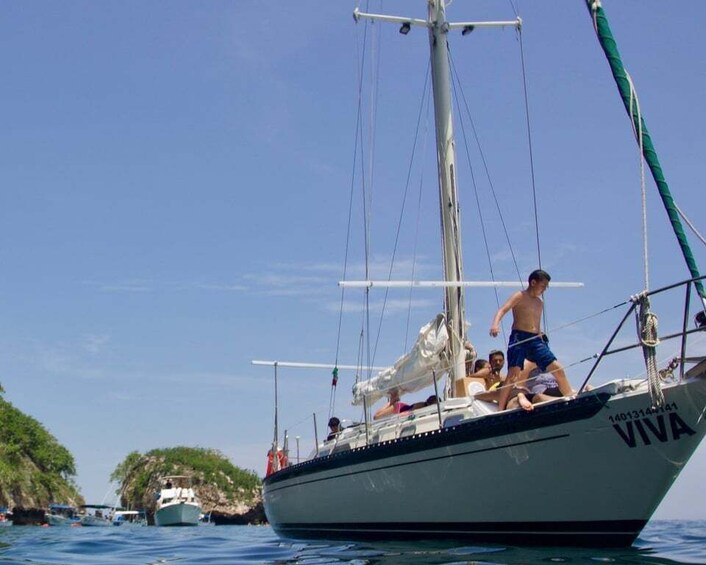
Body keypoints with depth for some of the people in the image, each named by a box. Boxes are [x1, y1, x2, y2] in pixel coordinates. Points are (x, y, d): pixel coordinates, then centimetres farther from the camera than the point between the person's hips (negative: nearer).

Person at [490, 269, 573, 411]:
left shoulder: (540, 303, 22)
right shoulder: (520, 296, 0)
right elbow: (502, 310, -15)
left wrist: (542, 340, 22)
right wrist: (495, 324, -34)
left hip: (536, 340, 7)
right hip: (519, 338, -6)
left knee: (558, 369, 0)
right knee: (514, 375, -17)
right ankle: (500, 410, -16)